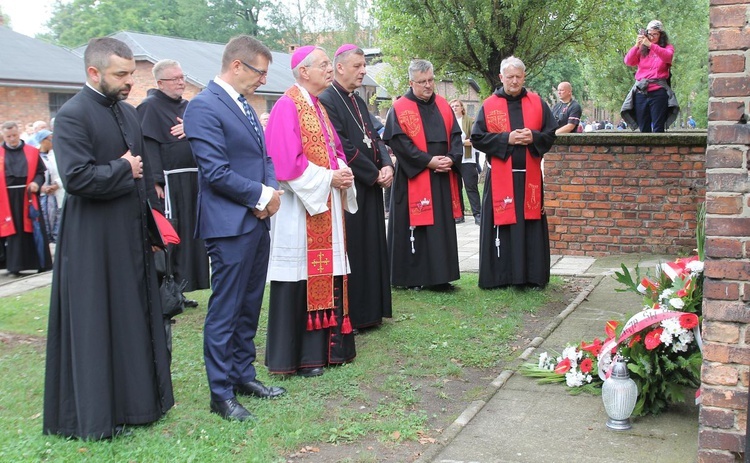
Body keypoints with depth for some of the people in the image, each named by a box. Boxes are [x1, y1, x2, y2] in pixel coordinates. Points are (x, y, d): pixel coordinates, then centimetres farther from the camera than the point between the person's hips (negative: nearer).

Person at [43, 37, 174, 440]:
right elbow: (76, 177, -25)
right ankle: (96, 415, 13)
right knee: (96, 325, 1)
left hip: (133, 234, 8)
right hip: (93, 240, -8)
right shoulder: (72, 115, -14)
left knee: (135, 317, 14)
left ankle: (134, 399, 27)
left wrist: (152, 216, 12)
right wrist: (124, 170, -14)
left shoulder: (128, 112, 12)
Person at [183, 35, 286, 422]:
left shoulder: (244, 106, 15)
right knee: (224, 312, -1)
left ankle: (243, 376, 28)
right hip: (230, 224, -9)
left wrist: (272, 191, -1)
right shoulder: (204, 107, -14)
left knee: (249, 306, 16)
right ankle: (221, 393, 9)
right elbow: (216, 172, -20)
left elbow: (263, 157, 19)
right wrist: (262, 195, -12)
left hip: (257, 220, 9)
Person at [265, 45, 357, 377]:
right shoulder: (288, 106, -12)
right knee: (300, 281, -4)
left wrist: (343, 171, 0)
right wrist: (328, 178, -16)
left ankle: (324, 347, 19)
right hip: (301, 206, -9)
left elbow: (334, 149, 21)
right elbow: (287, 161, -20)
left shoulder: (318, 107, 16)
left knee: (325, 277, 11)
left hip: (327, 204, 9)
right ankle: (296, 357, 5)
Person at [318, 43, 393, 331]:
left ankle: (368, 312, 21)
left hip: (370, 188, 9)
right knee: (351, 250, -4)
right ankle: (348, 316, 6)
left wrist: (386, 165, -5)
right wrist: (375, 174, -13)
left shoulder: (357, 102, 17)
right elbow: (342, 148, -19)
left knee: (371, 247, 12)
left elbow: (374, 137, 15)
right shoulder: (327, 100, -12)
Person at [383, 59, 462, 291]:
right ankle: (412, 278, 9)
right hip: (413, 179, -5)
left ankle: (439, 276, 13)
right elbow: (399, 142, -12)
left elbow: (455, 136, 11)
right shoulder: (400, 108, -4)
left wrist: (451, 159, -9)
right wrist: (429, 161, -17)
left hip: (443, 179, 5)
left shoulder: (443, 106, 12)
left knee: (442, 227, 6)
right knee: (413, 229, -1)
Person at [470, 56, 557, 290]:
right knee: (502, 224, 0)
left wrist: (534, 137, -12)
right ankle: (499, 275, 9)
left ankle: (532, 275, 13)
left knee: (531, 224, 5)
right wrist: (506, 138, -14)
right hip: (500, 177, -2)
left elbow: (551, 132, 8)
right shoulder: (489, 106, 2)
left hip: (530, 176, 2)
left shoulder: (537, 103, 8)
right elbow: (477, 137, -3)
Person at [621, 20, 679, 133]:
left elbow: (668, 56, -13)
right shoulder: (642, 49, 15)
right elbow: (628, 61, 1)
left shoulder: (667, 48, 10)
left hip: (658, 92, -3)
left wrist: (651, 45, -23)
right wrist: (636, 45, -14)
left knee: (658, 129, -7)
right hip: (641, 92, 3)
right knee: (644, 129, 2)